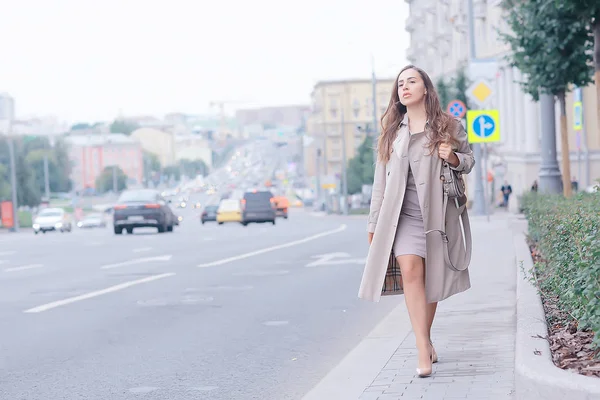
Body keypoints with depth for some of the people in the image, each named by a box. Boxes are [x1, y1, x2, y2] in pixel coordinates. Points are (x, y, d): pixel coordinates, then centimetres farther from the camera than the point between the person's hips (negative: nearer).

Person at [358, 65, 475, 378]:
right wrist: (374, 223, 13)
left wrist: (453, 158, -10)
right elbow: (381, 179, 15)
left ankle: (425, 339, 22)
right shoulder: (391, 132, 13)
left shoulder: (448, 127, 7)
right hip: (403, 214, 0)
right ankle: (424, 349, -23)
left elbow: (468, 161, 14)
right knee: (410, 269, -18)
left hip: (437, 212, 0)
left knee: (430, 277, 3)